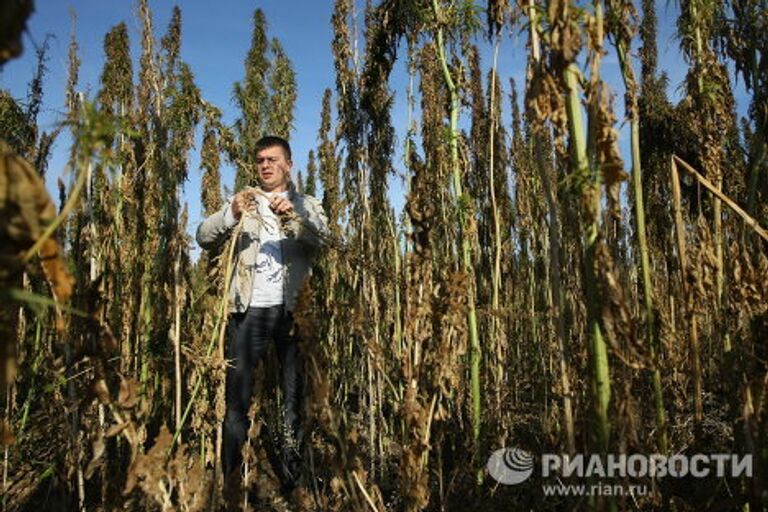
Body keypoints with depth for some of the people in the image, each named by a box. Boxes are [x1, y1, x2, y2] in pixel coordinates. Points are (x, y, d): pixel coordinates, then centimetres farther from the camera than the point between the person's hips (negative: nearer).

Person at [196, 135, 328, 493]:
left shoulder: (306, 205, 13)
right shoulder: (244, 203, 16)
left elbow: (324, 237, -7)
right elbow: (204, 237, 1)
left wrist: (293, 217, -26)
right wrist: (232, 214, -18)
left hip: (292, 309, 0)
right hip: (249, 309, 1)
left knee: (296, 396, 3)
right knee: (237, 395, -1)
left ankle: (293, 478, 14)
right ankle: (231, 479, 8)